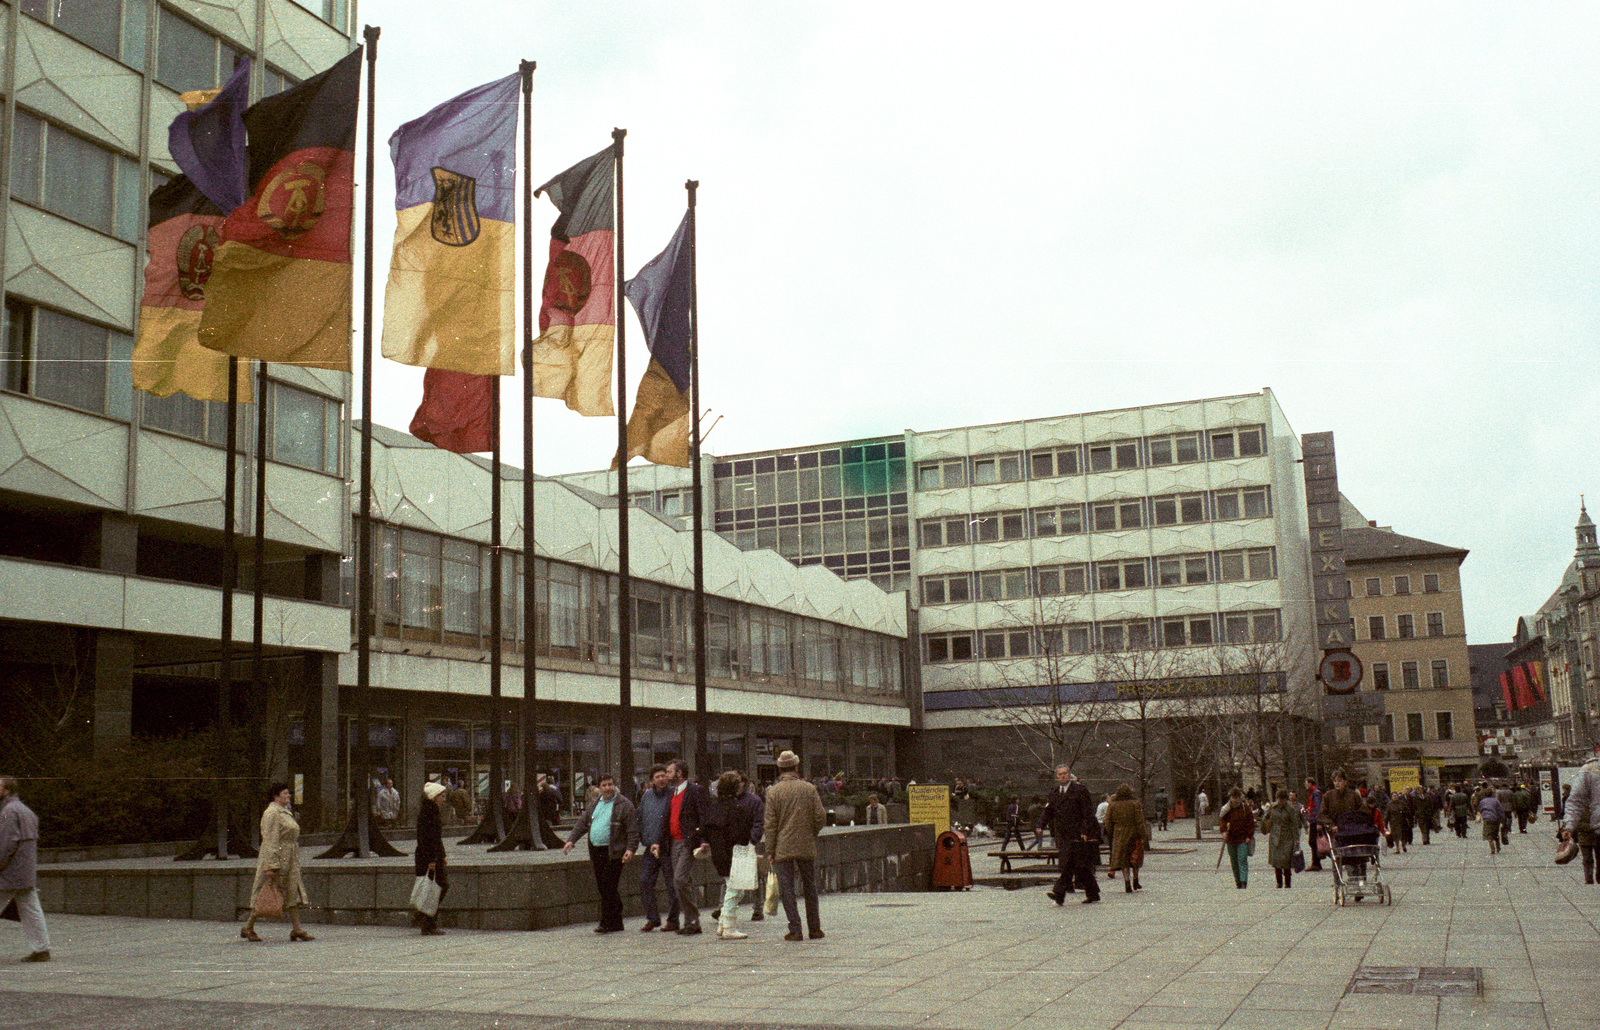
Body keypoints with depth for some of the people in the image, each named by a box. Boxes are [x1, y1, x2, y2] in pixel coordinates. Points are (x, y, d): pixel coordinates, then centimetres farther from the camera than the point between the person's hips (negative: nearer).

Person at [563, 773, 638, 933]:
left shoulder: (624, 804, -4)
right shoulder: (594, 804, 17)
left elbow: (633, 829, -8)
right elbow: (582, 823, 21)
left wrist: (631, 849, -18)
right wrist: (571, 840, 9)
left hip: (614, 853, -7)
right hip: (596, 852, 7)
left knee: (608, 888, -10)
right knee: (602, 888, 8)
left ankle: (607, 924, -3)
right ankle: (616, 923, 15)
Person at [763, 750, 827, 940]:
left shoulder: (773, 792, -5)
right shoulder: (809, 789, 1)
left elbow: (771, 824, -6)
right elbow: (820, 818, 0)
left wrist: (770, 850, -2)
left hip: (783, 849, -2)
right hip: (806, 847, 2)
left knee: (787, 889, 2)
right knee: (810, 887, 13)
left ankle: (795, 930, -2)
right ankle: (815, 929, 17)